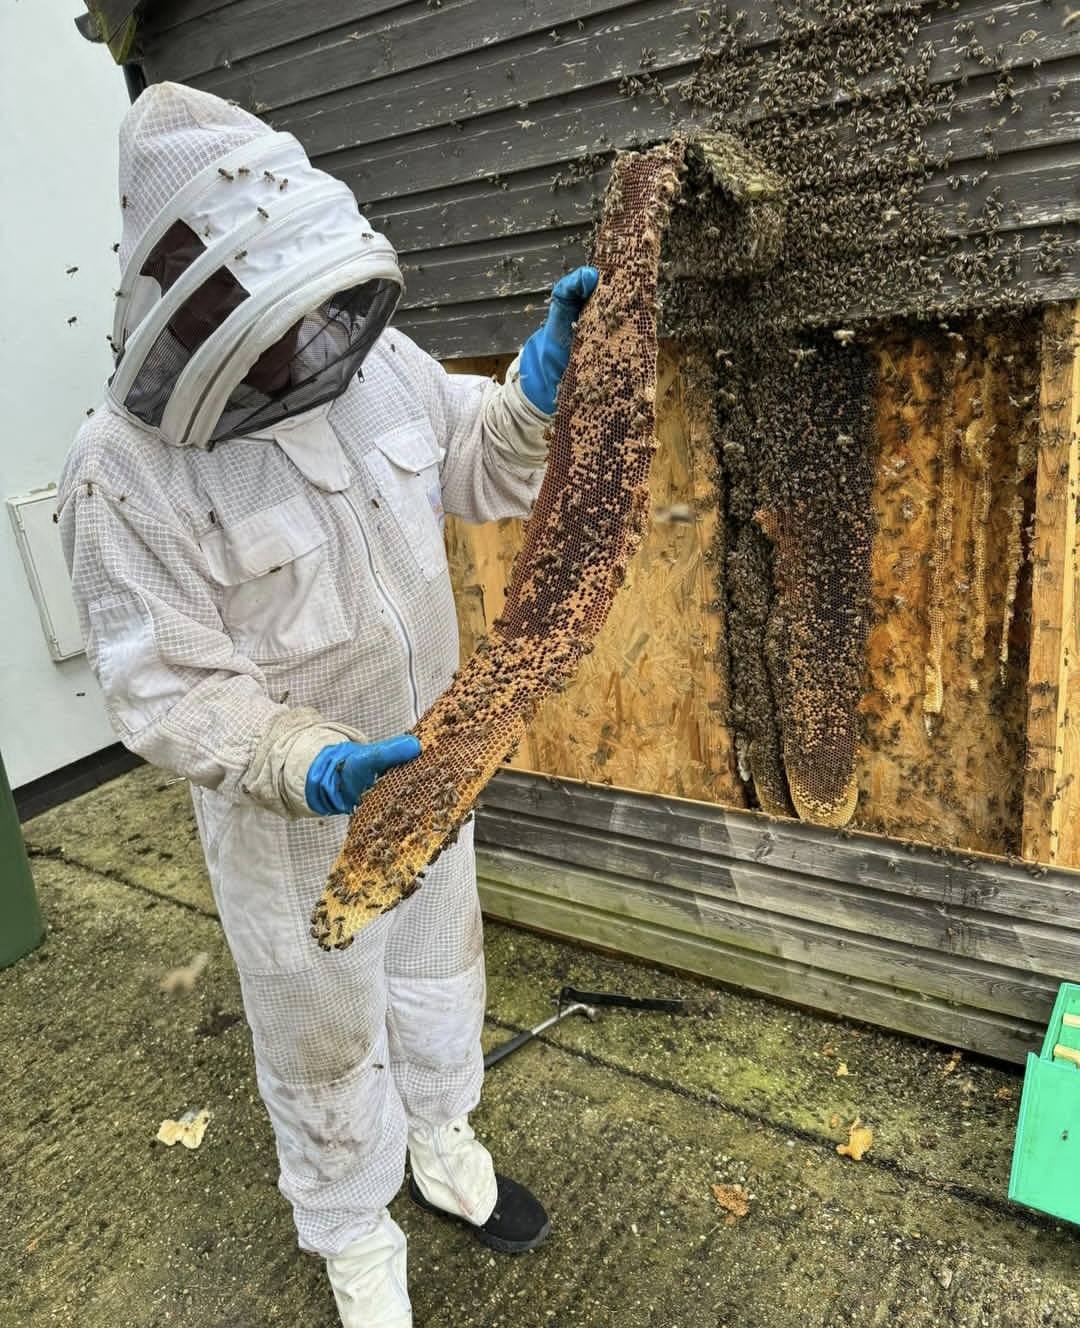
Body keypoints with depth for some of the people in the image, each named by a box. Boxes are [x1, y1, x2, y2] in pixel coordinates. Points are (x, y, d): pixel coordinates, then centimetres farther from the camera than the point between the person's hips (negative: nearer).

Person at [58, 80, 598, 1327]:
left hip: (428, 756, 5)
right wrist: (316, 765, -37)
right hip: (288, 809, -4)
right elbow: (171, 693, -22)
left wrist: (543, 376, -14)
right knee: (324, 1034, 17)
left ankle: (441, 1143, 58)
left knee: (438, 967, 26)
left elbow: (484, 473, 3)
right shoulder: (127, 473, -24)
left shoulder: (379, 360, -10)